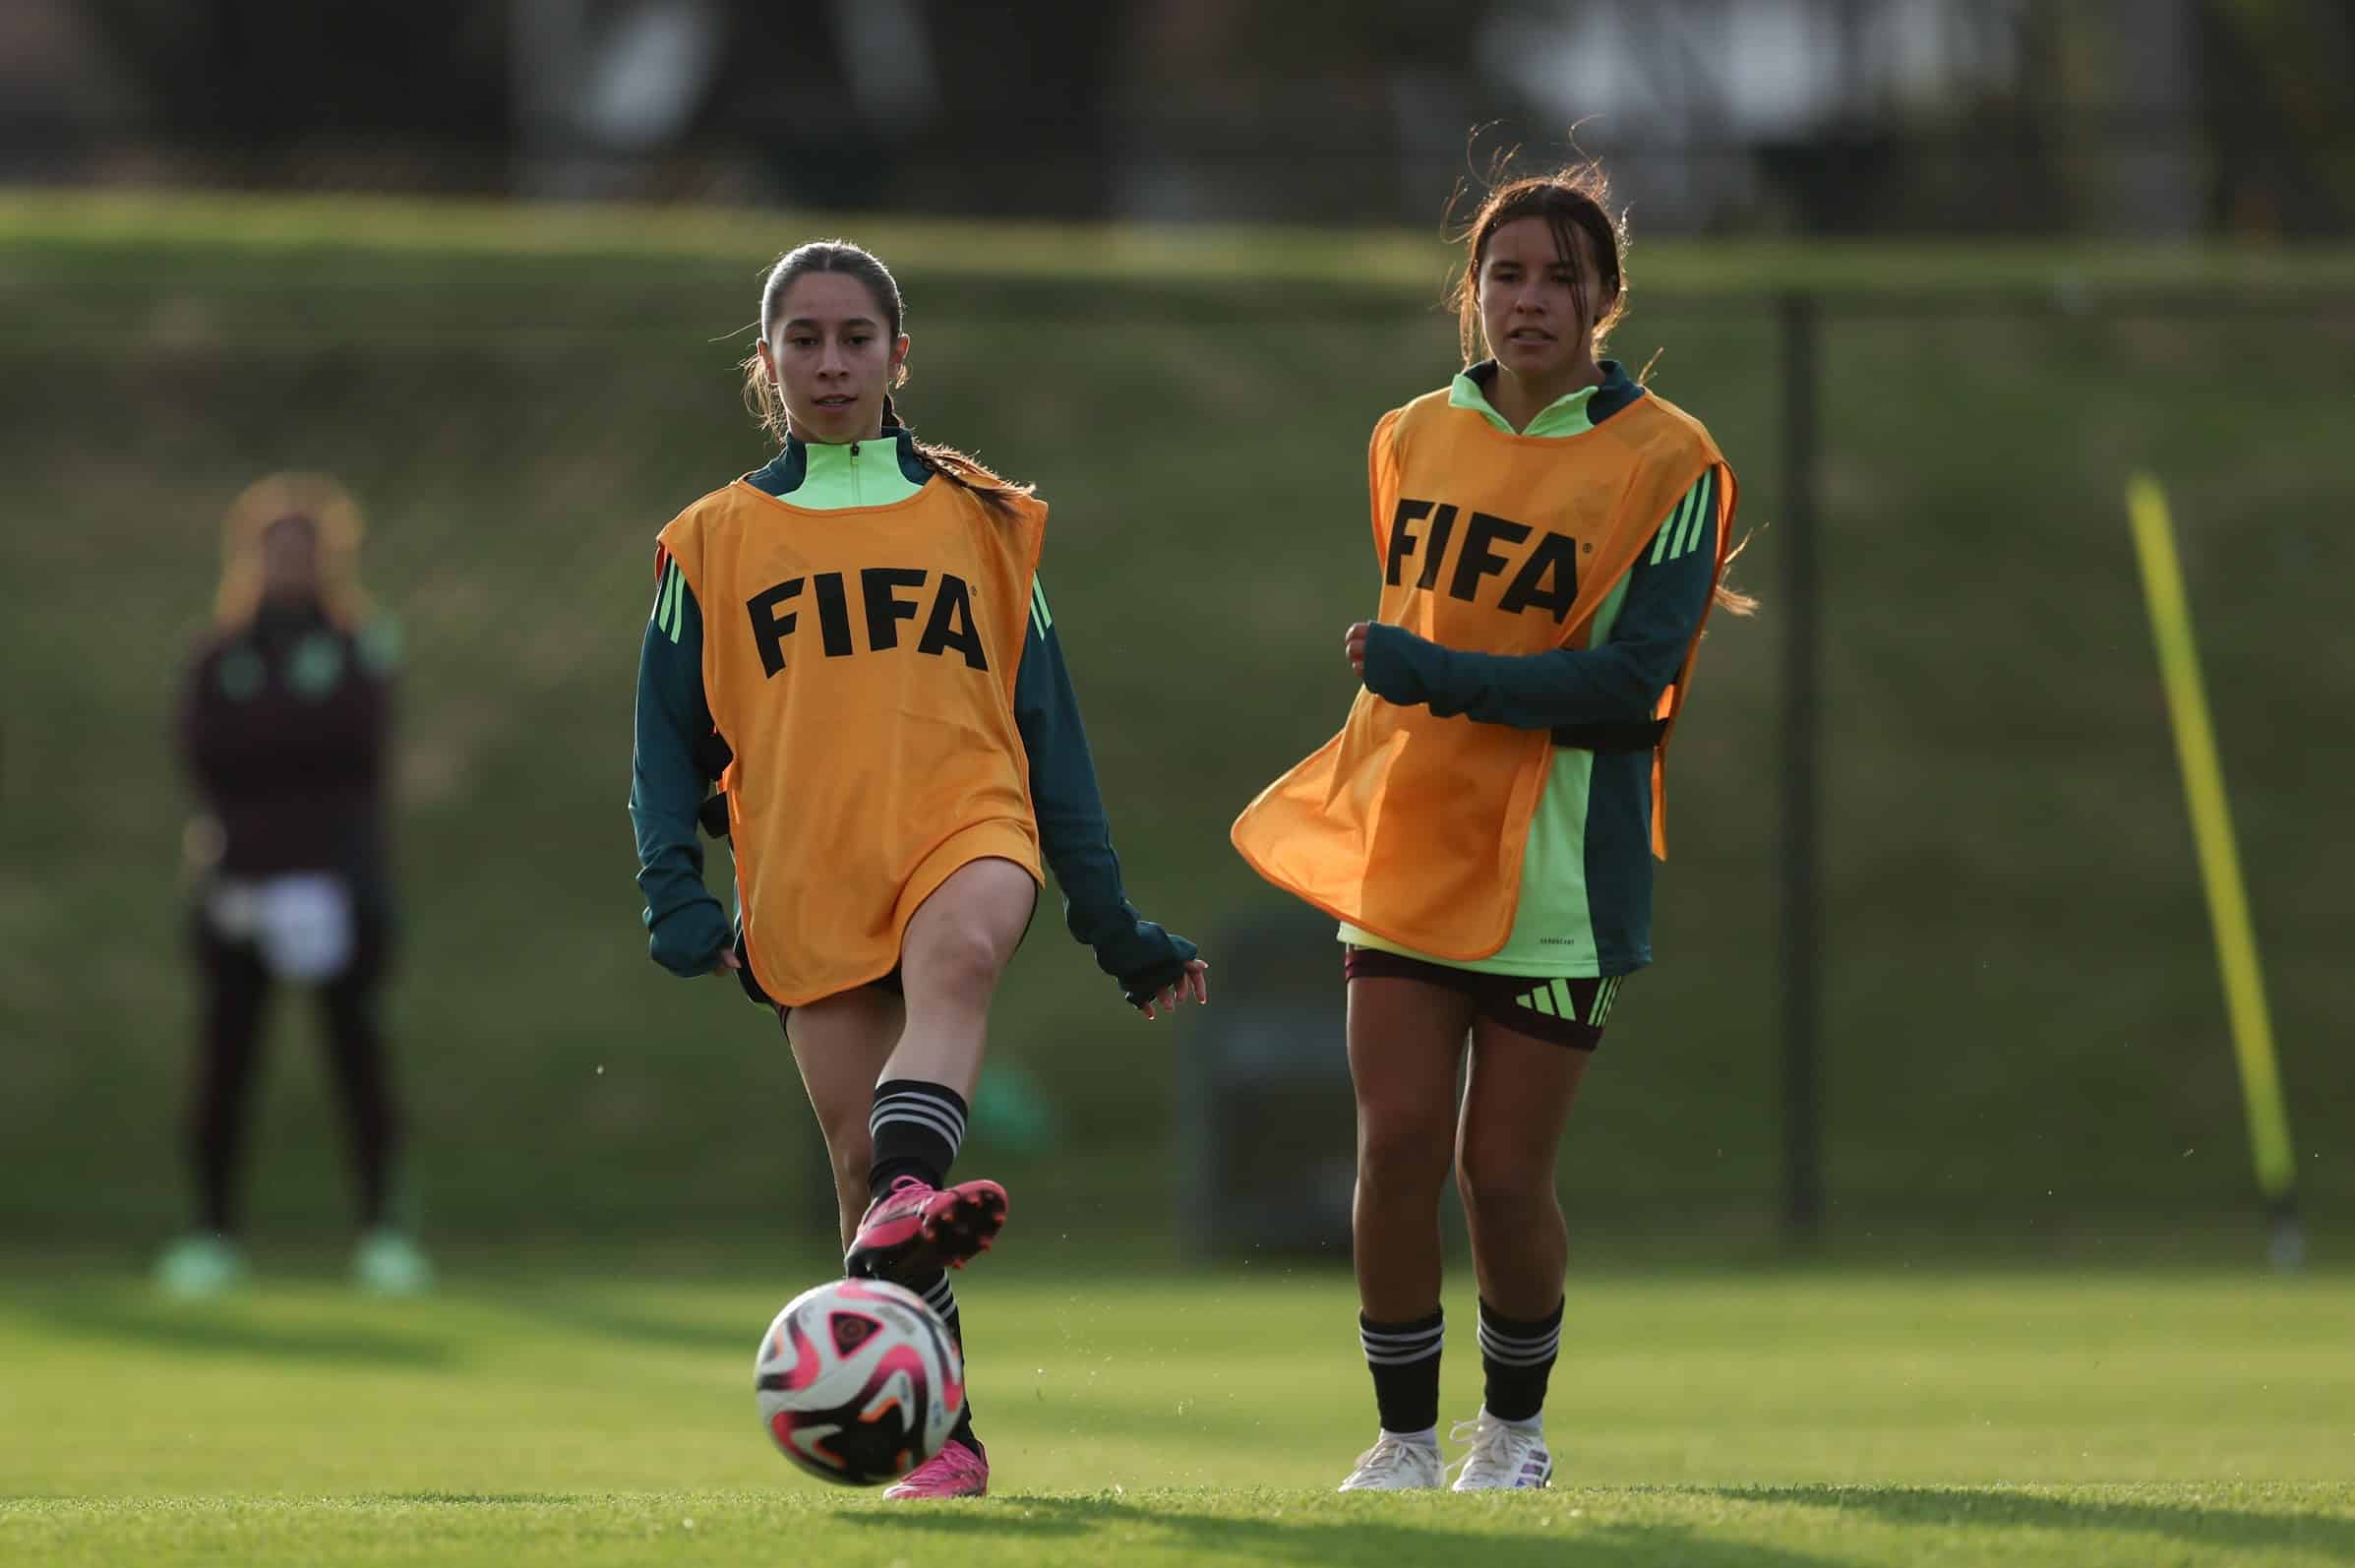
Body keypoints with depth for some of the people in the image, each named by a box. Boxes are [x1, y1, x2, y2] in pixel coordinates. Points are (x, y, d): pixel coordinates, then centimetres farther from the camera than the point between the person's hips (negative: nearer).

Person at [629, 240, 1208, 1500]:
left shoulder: (981, 520, 18)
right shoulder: (715, 541, 15)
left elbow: (1046, 725, 19)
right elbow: (668, 741, 12)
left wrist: (1112, 923, 16)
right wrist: (675, 892, -5)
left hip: (968, 826, -1)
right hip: (805, 876, 1)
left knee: (960, 950, -37)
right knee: (858, 1153, -7)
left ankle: (903, 1209, -61)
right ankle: (938, 1439, 0)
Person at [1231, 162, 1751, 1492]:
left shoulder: (1669, 462, -9)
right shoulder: (1413, 441, 8)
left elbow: (1631, 683, -17)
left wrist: (1436, 676, -19)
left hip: (1560, 871, -4)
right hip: (1409, 854, 4)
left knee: (1502, 1170, -2)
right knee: (1398, 1143, -7)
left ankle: (1515, 1427, 23)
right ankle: (1406, 1438, 8)